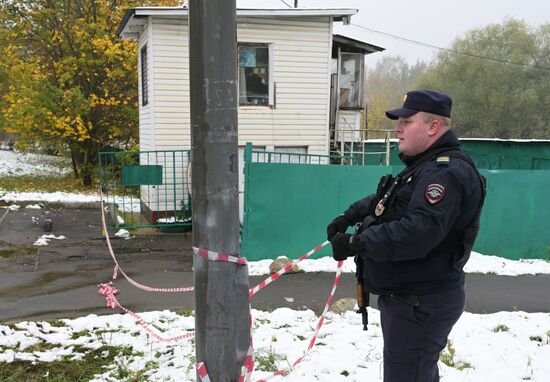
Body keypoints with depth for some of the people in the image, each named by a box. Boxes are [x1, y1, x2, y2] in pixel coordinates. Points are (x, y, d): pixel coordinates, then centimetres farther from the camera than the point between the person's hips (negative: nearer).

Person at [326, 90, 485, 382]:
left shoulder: (446, 172, -21)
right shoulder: (423, 166, 14)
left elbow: (418, 232, -33)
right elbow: (383, 200, 24)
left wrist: (356, 243, -28)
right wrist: (350, 216, 6)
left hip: (421, 303, -11)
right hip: (407, 296, 11)